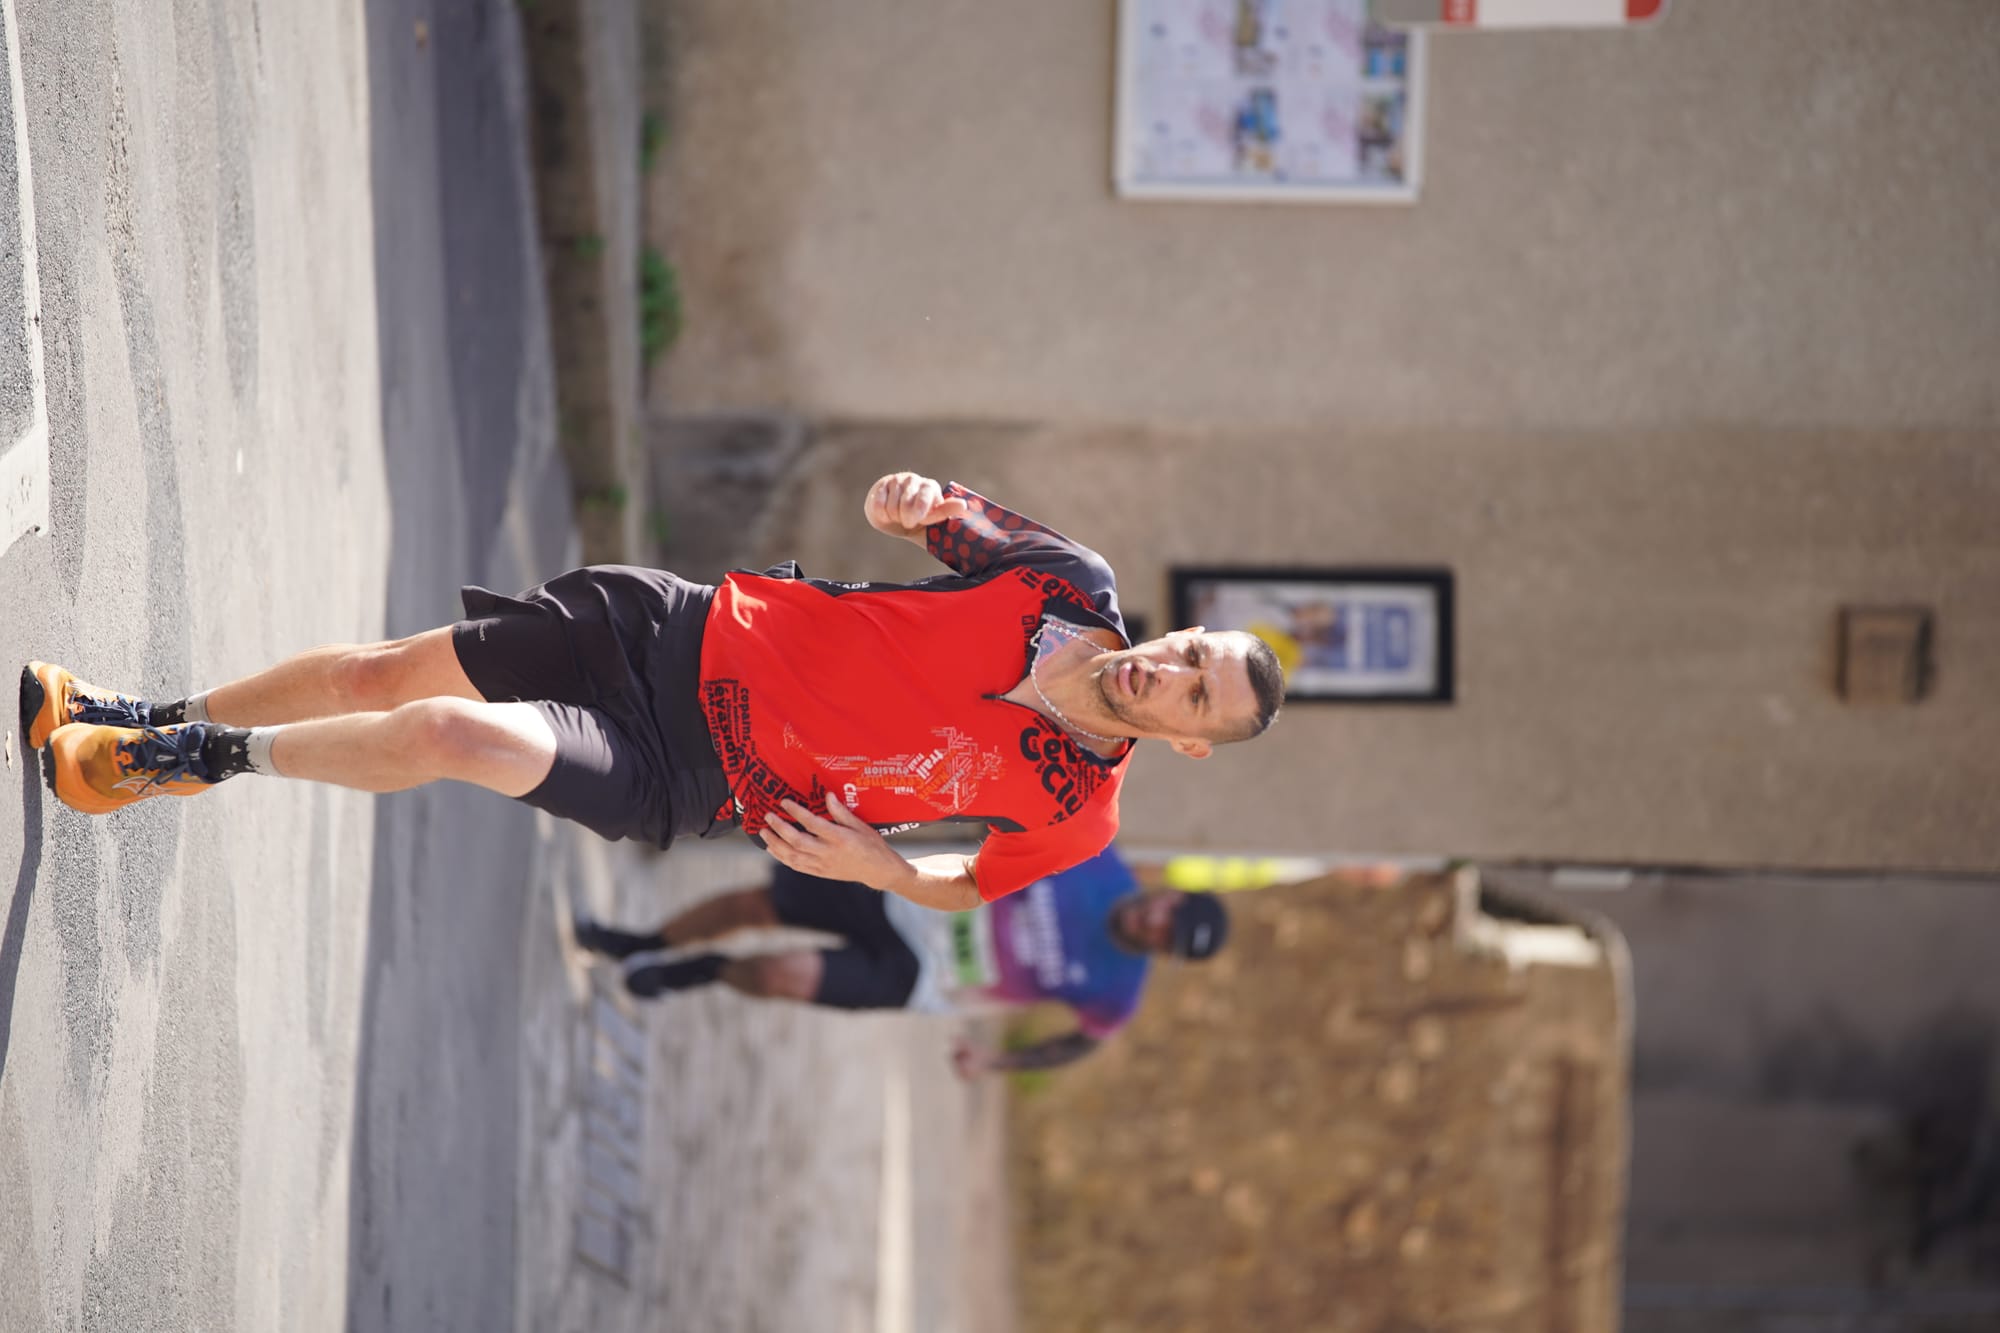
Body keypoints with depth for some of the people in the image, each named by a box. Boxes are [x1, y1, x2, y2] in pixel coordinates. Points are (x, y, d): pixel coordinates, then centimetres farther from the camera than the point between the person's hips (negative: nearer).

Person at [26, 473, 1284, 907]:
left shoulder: (1073, 810, -13)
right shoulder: (1073, 584, -8)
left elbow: (967, 886, 4)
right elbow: (932, 509, 7)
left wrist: (874, 866, -15)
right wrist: (916, 499, -18)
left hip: (689, 784, -3)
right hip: (693, 633, 3)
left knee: (454, 735, -21)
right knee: (386, 672, 2)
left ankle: (199, 757, 4)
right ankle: (157, 722, 27)